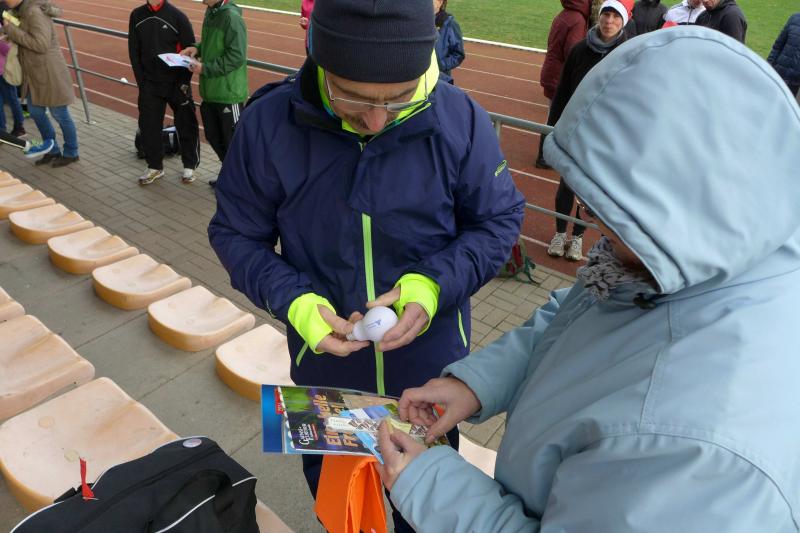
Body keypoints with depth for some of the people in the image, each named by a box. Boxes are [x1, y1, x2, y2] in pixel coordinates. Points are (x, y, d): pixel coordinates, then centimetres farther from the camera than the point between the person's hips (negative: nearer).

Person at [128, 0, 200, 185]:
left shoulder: (177, 16, -7)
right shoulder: (137, 15, 3)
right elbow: (133, 51, 7)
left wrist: (184, 83, -11)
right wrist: (141, 80, 0)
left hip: (176, 83, -3)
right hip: (149, 84, 3)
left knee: (185, 124, 6)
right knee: (148, 125, 4)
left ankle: (189, 166, 21)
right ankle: (155, 167, 19)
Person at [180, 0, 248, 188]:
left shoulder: (232, 17, -17)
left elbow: (236, 56, -21)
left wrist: (205, 68, -19)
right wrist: (197, 48, 3)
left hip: (229, 93, -9)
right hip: (210, 91, 9)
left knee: (233, 140, 3)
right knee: (213, 137, 17)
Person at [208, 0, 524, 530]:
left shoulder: (461, 120, -20)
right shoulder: (269, 121, -19)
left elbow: (499, 220, -7)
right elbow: (236, 232, -7)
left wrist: (436, 284, -24)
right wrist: (294, 301, -24)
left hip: (431, 364, 0)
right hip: (324, 361, 1)